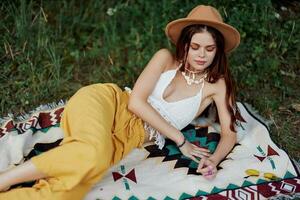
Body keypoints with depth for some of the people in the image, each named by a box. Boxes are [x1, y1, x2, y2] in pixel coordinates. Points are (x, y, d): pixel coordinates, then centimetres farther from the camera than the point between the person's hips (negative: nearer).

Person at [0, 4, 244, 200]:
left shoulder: (217, 84, 6)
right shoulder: (166, 58, 3)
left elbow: (229, 132, 5)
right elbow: (136, 101, -6)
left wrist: (214, 160, -18)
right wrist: (180, 139, -8)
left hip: (131, 137, 1)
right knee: (93, 155, -40)